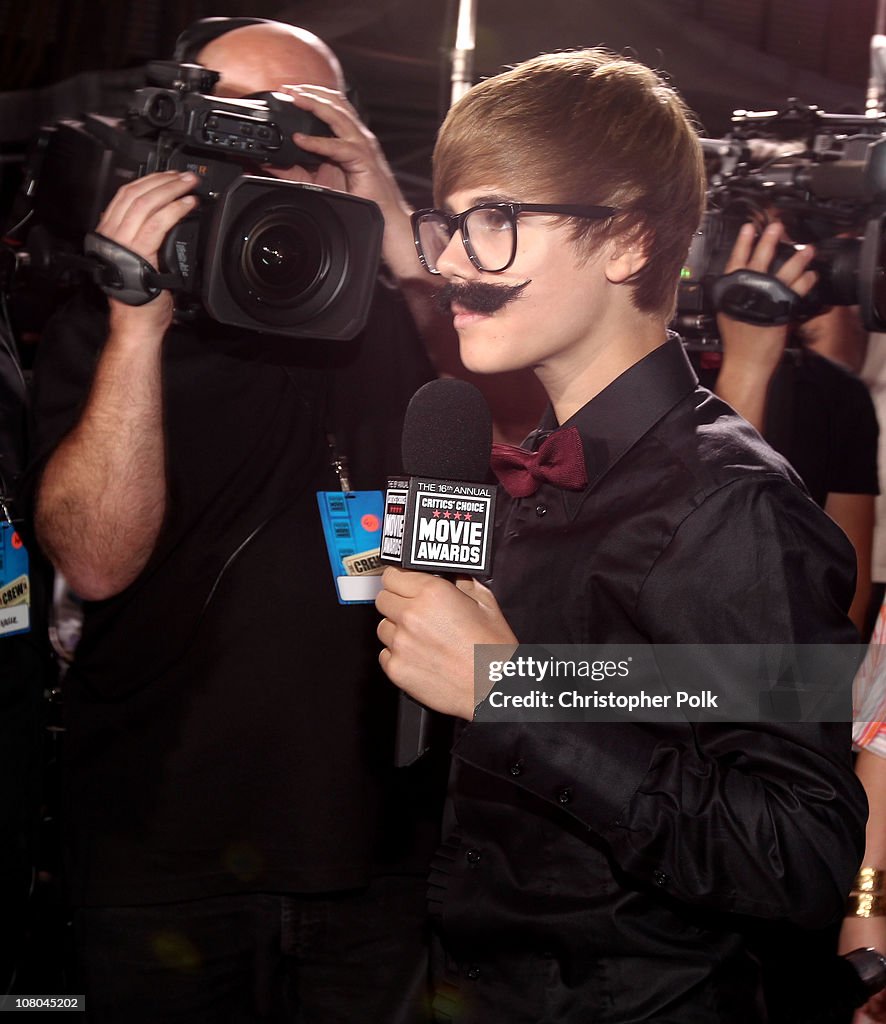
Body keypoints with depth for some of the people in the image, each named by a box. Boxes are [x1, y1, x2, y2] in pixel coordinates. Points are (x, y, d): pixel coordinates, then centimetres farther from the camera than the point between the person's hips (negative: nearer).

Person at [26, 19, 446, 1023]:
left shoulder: (397, 311, 1)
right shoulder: (101, 329, -3)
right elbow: (97, 561, -15)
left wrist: (402, 237, -23)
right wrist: (137, 327, -23)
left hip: (379, 835, 2)